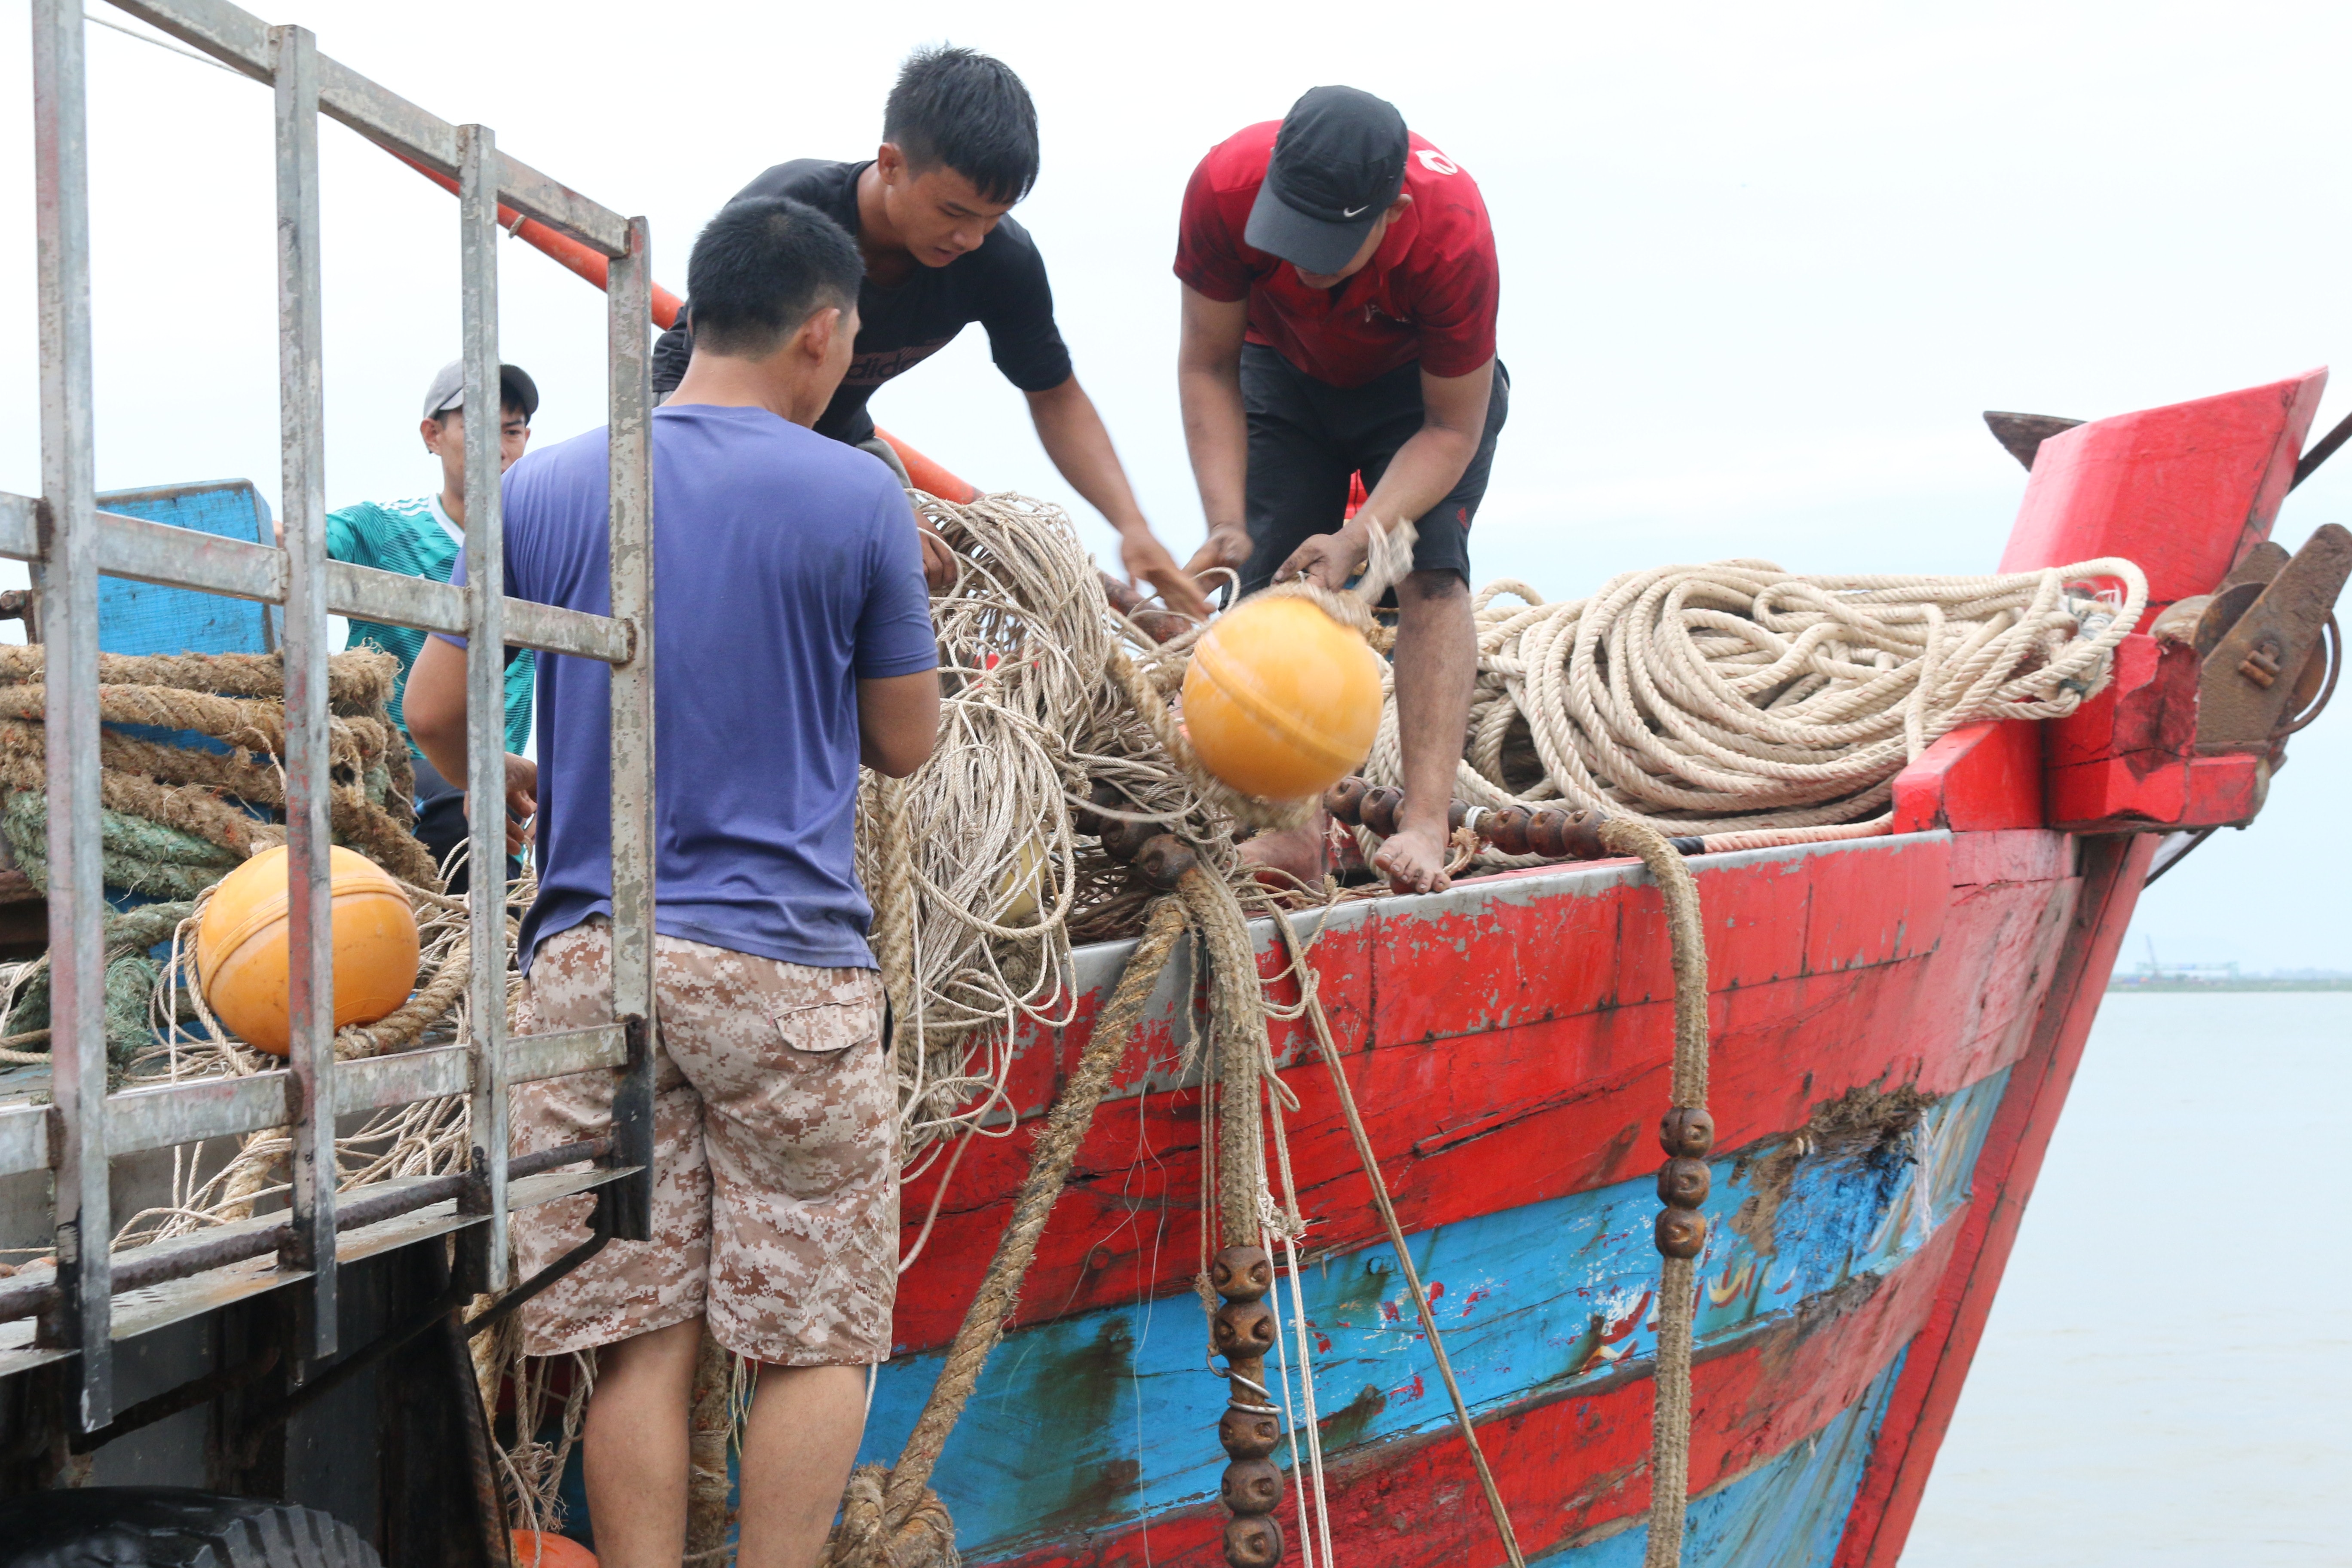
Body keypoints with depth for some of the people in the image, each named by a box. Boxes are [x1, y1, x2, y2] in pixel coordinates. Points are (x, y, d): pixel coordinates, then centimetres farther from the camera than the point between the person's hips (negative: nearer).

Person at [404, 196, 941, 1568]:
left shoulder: (541, 491, 6)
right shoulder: (858, 499, -3)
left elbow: (435, 711, 9)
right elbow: (906, 744, 5)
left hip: (592, 961, 3)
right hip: (785, 965, -3)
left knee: (641, 1341, 6)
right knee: (817, 1338, 6)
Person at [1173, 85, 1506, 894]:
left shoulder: (1455, 236, -40)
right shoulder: (1227, 185, -35)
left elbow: (1451, 428, -27)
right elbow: (1207, 367, -20)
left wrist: (1359, 537, -39)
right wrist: (1226, 522, -30)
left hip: (1425, 386, -2)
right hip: (1288, 375, 2)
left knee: (1429, 573, -20)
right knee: (1273, 576, -13)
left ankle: (1424, 826, -25)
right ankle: (1294, 827, -13)